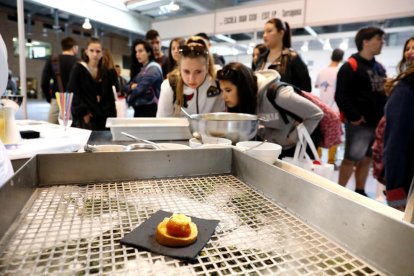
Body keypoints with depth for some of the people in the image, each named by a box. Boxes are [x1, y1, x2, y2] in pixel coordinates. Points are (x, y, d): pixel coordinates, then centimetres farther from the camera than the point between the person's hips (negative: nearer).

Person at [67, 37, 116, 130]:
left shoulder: (105, 71, 12)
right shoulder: (78, 69, -2)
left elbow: (110, 96, 14)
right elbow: (72, 93, -8)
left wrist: (112, 116, 7)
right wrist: (83, 112, -15)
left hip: (102, 118, 5)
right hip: (84, 119, -4)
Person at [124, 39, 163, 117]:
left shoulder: (153, 68, -9)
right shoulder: (141, 69, 18)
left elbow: (141, 88, -16)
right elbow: (126, 88, 13)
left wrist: (130, 97, 3)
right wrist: (132, 86, -10)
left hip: (149, 111, -8)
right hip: (138, 110, 8)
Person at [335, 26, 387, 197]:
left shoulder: (379, 68, 17)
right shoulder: (350, 66, -9)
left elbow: (382, 93, 23)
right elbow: (341, 96, -17)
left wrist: (385, 115, 10)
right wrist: (354, 117, -19)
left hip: (377, 123, 8)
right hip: (359, 124, -7)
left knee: (366, 159, 13)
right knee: (351, 159, -3)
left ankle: (359, 192, 25)